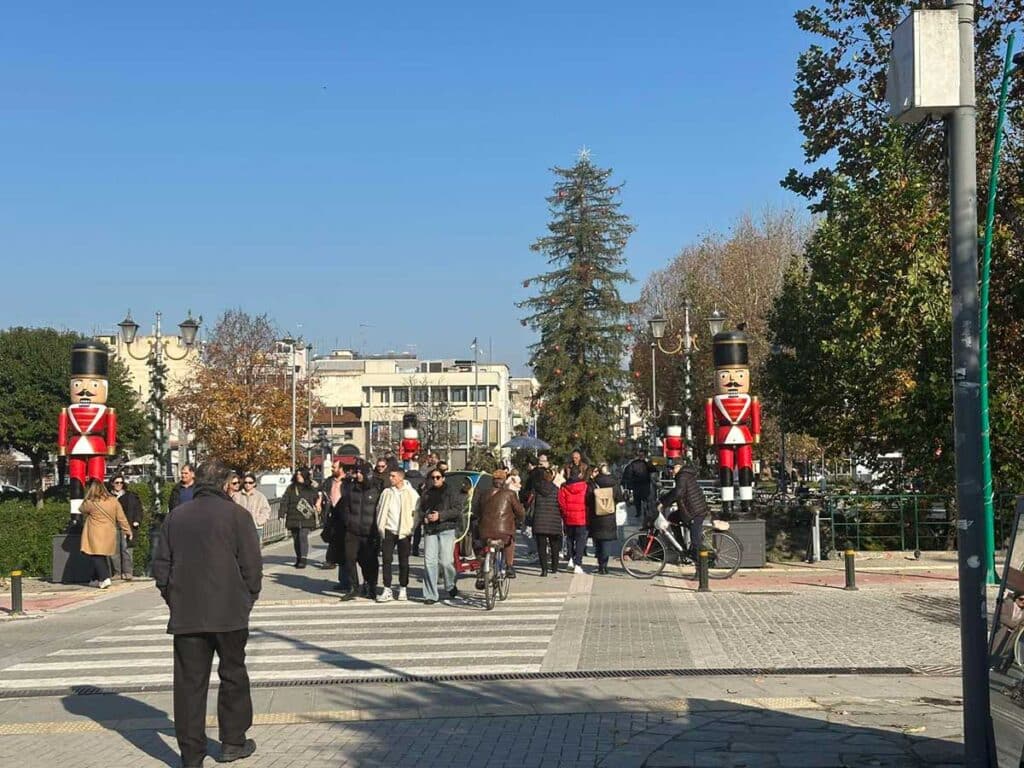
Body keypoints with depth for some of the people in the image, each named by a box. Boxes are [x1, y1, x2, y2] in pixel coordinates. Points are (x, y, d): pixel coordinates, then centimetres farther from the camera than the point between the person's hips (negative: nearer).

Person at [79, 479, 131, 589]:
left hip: (95, 535, -6)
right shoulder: (113, 501, 3)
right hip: (109, 534, 6)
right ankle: (97, 579, 23)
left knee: (96, 556, -3)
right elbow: (121, 518, 5)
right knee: (102, 557, 16)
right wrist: (127, 530, 12)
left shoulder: (90, 503, -10)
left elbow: (81, 511, 11)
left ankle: (105, 578, -14)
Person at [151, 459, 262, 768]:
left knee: (190, 683, 4)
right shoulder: (236, 515, -5)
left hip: (185, 615, 3)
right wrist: (248, 599, 8)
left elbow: (161, 565, 8)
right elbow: (252, 565, -6)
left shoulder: (176, 516, 6)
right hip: (229, 613, -2)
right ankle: (233, 742, 20)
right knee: (233, 676, 14)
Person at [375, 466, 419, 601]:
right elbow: (380, 510, 13)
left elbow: (416, 512, -2)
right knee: (386, 560, -3)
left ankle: (403, 590, 16)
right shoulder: (386, 492, 8)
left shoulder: (411, 493, -3)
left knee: (403, 562, 6)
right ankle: (387, 590, 1)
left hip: (404, 531, -3)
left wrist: (412, 528, -10)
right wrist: (380, 527, 3)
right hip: (389, 531, 3)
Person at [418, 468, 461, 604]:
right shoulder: (426, 494, 18)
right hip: (430, 531, 4)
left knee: (446, 561, -8)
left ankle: (451, 586, 20)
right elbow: (421, 510, 24)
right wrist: (425, 517, 1)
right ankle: (430, 595, 0)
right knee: (429, 562, -4)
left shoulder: (452, 491, 3)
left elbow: (457, 510, -6)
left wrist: (440, 515, -15)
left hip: (447, 530, -4)